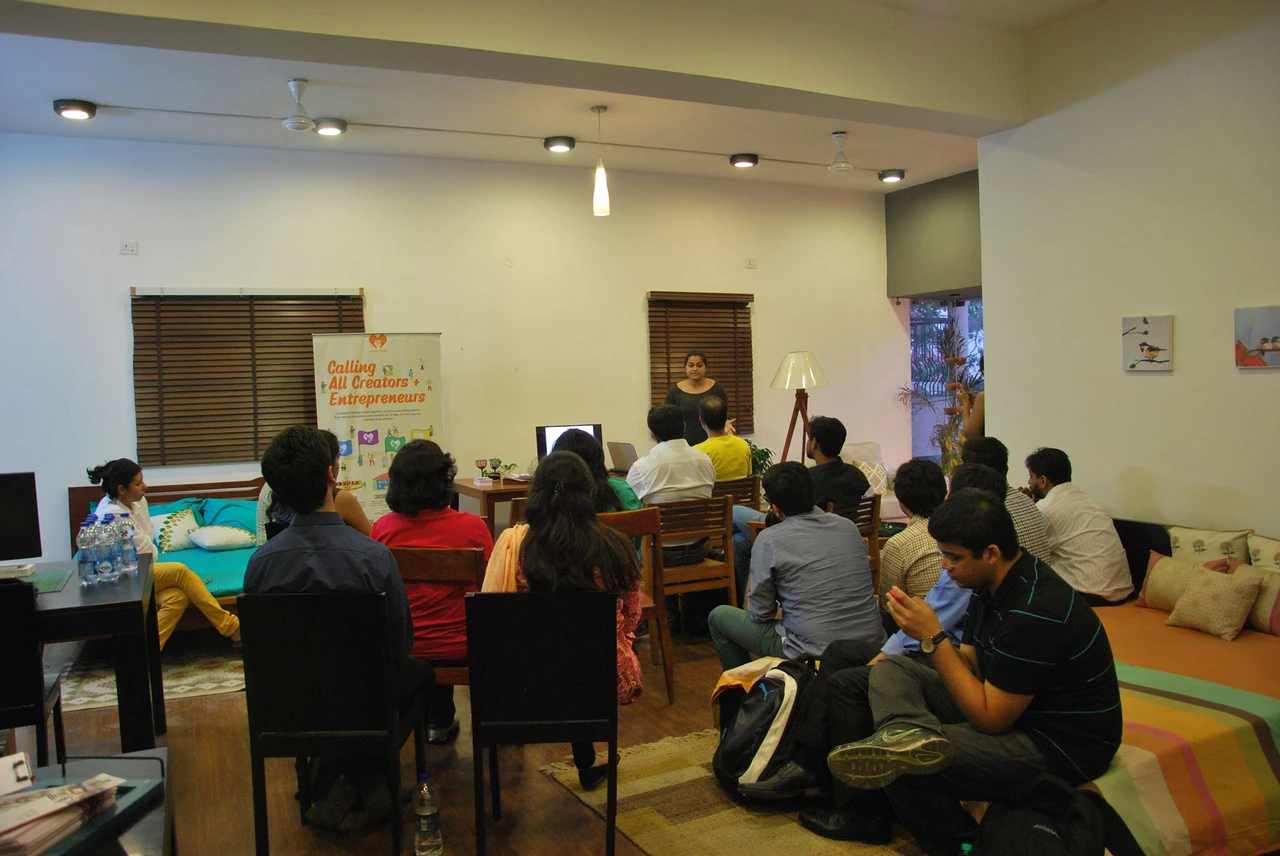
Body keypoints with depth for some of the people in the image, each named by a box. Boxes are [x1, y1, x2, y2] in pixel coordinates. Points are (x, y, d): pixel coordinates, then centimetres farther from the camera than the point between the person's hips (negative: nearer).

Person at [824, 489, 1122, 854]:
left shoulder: (1035, 610, -29)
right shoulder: (992, 582, 2)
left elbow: (989, 718, -24)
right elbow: (969, 664, 7)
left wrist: (933, 638, -26)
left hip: (1060, 748, -10)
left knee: (898, 765, -27)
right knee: (889, 670, -3)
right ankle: (908, 730, -34)